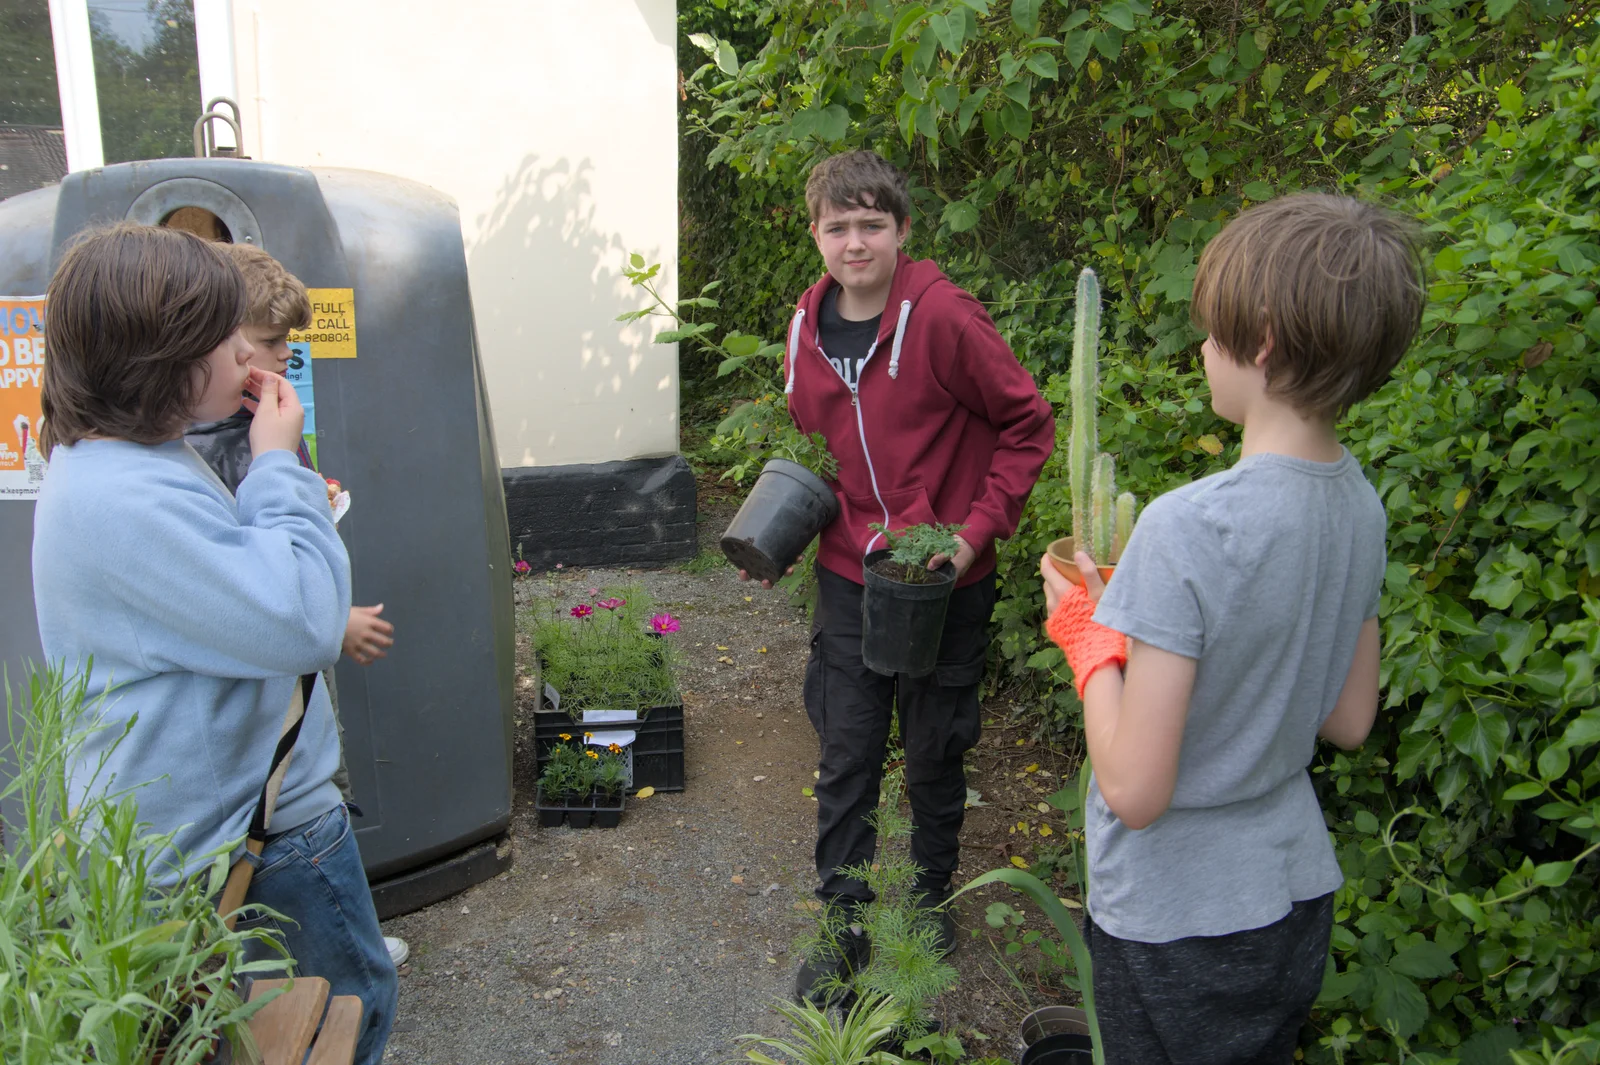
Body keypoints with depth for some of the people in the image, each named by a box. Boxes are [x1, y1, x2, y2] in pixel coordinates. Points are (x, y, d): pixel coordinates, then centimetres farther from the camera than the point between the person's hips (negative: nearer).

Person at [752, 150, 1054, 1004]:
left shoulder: (944, 317, -16)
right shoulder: (807, 326, 1)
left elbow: (1029, 427, -10)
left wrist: (977, 531, -16)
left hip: (943, 583, -3)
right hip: (847, 577, 4)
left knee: (934, 757, 13)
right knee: (845, 756, 10)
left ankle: (933, 901, 38)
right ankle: (842, 926, 27)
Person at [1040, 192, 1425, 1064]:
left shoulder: (1188, 530, -29)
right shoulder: (1359, 503, -6)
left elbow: (1135, 790, -26)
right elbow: (1349, 723, 6)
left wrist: (1090, 640, -11)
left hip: (1177, 925, -7)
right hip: (1297, 895, 7)